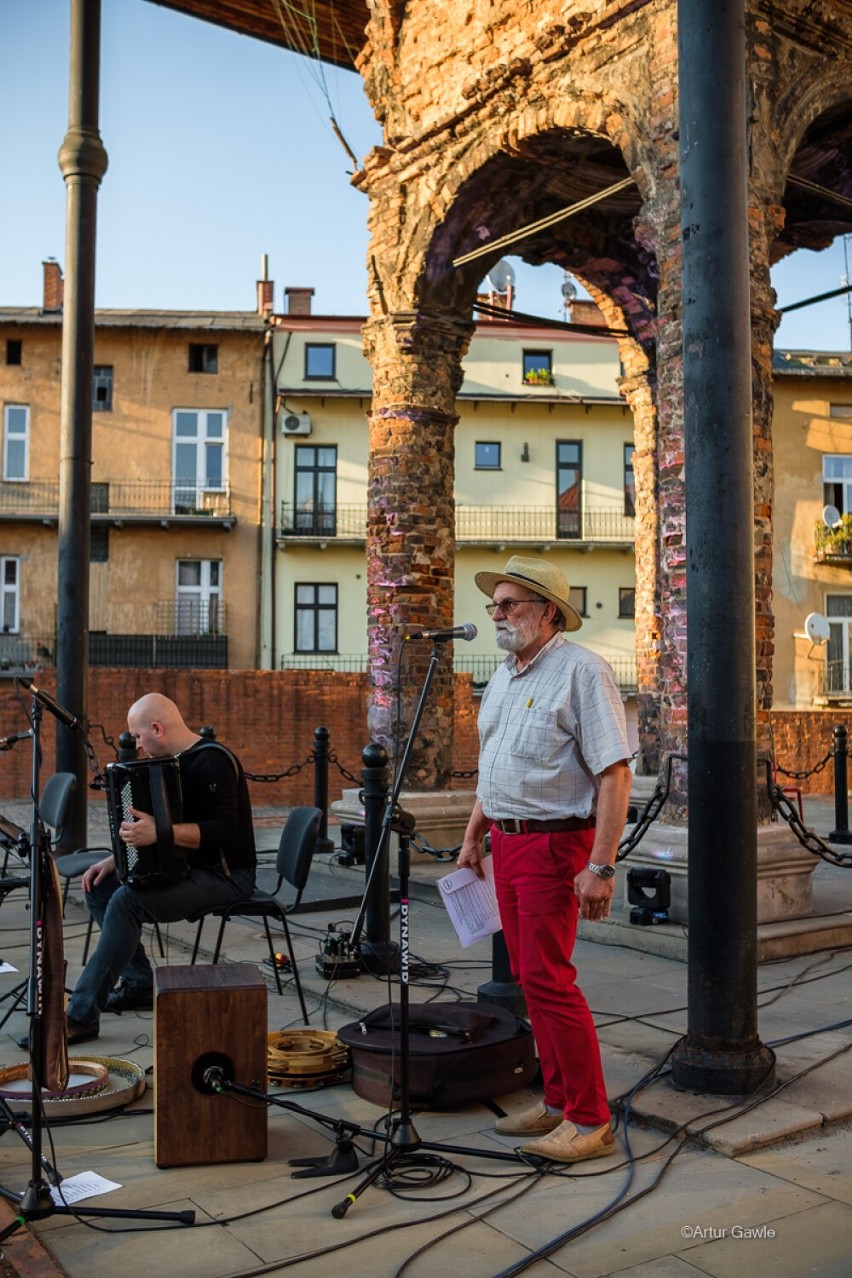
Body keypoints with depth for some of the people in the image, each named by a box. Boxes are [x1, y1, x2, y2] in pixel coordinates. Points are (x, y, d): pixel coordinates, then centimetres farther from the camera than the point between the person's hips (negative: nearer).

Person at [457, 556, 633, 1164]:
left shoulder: (581, 670, -13)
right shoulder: (503, 678, 14)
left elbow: (615, 774, -19)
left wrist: (601, 866, -23)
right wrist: (474, 835, 20)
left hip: (555, 841, -9)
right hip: (508, 840, 9)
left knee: (548, 978, -8)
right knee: (530, 975, 12)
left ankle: (591, 1120, 4)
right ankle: (558, 1102, 24)